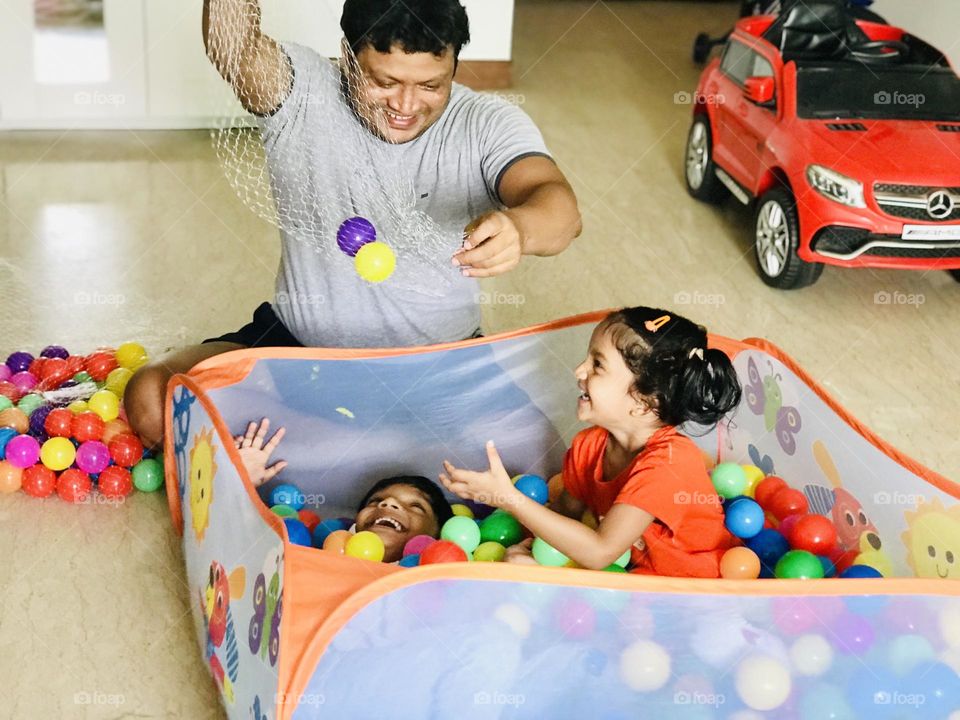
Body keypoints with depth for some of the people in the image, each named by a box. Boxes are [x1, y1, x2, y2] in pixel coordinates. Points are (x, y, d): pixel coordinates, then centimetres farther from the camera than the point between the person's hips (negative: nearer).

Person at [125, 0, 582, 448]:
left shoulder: (488, 127, -11)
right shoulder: (301, 92, -10)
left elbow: (559, 205, -29)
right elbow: (234, 52, -32)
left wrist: (520, 227, -55)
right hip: (298, 342, 0)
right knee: (151, 398, -19)